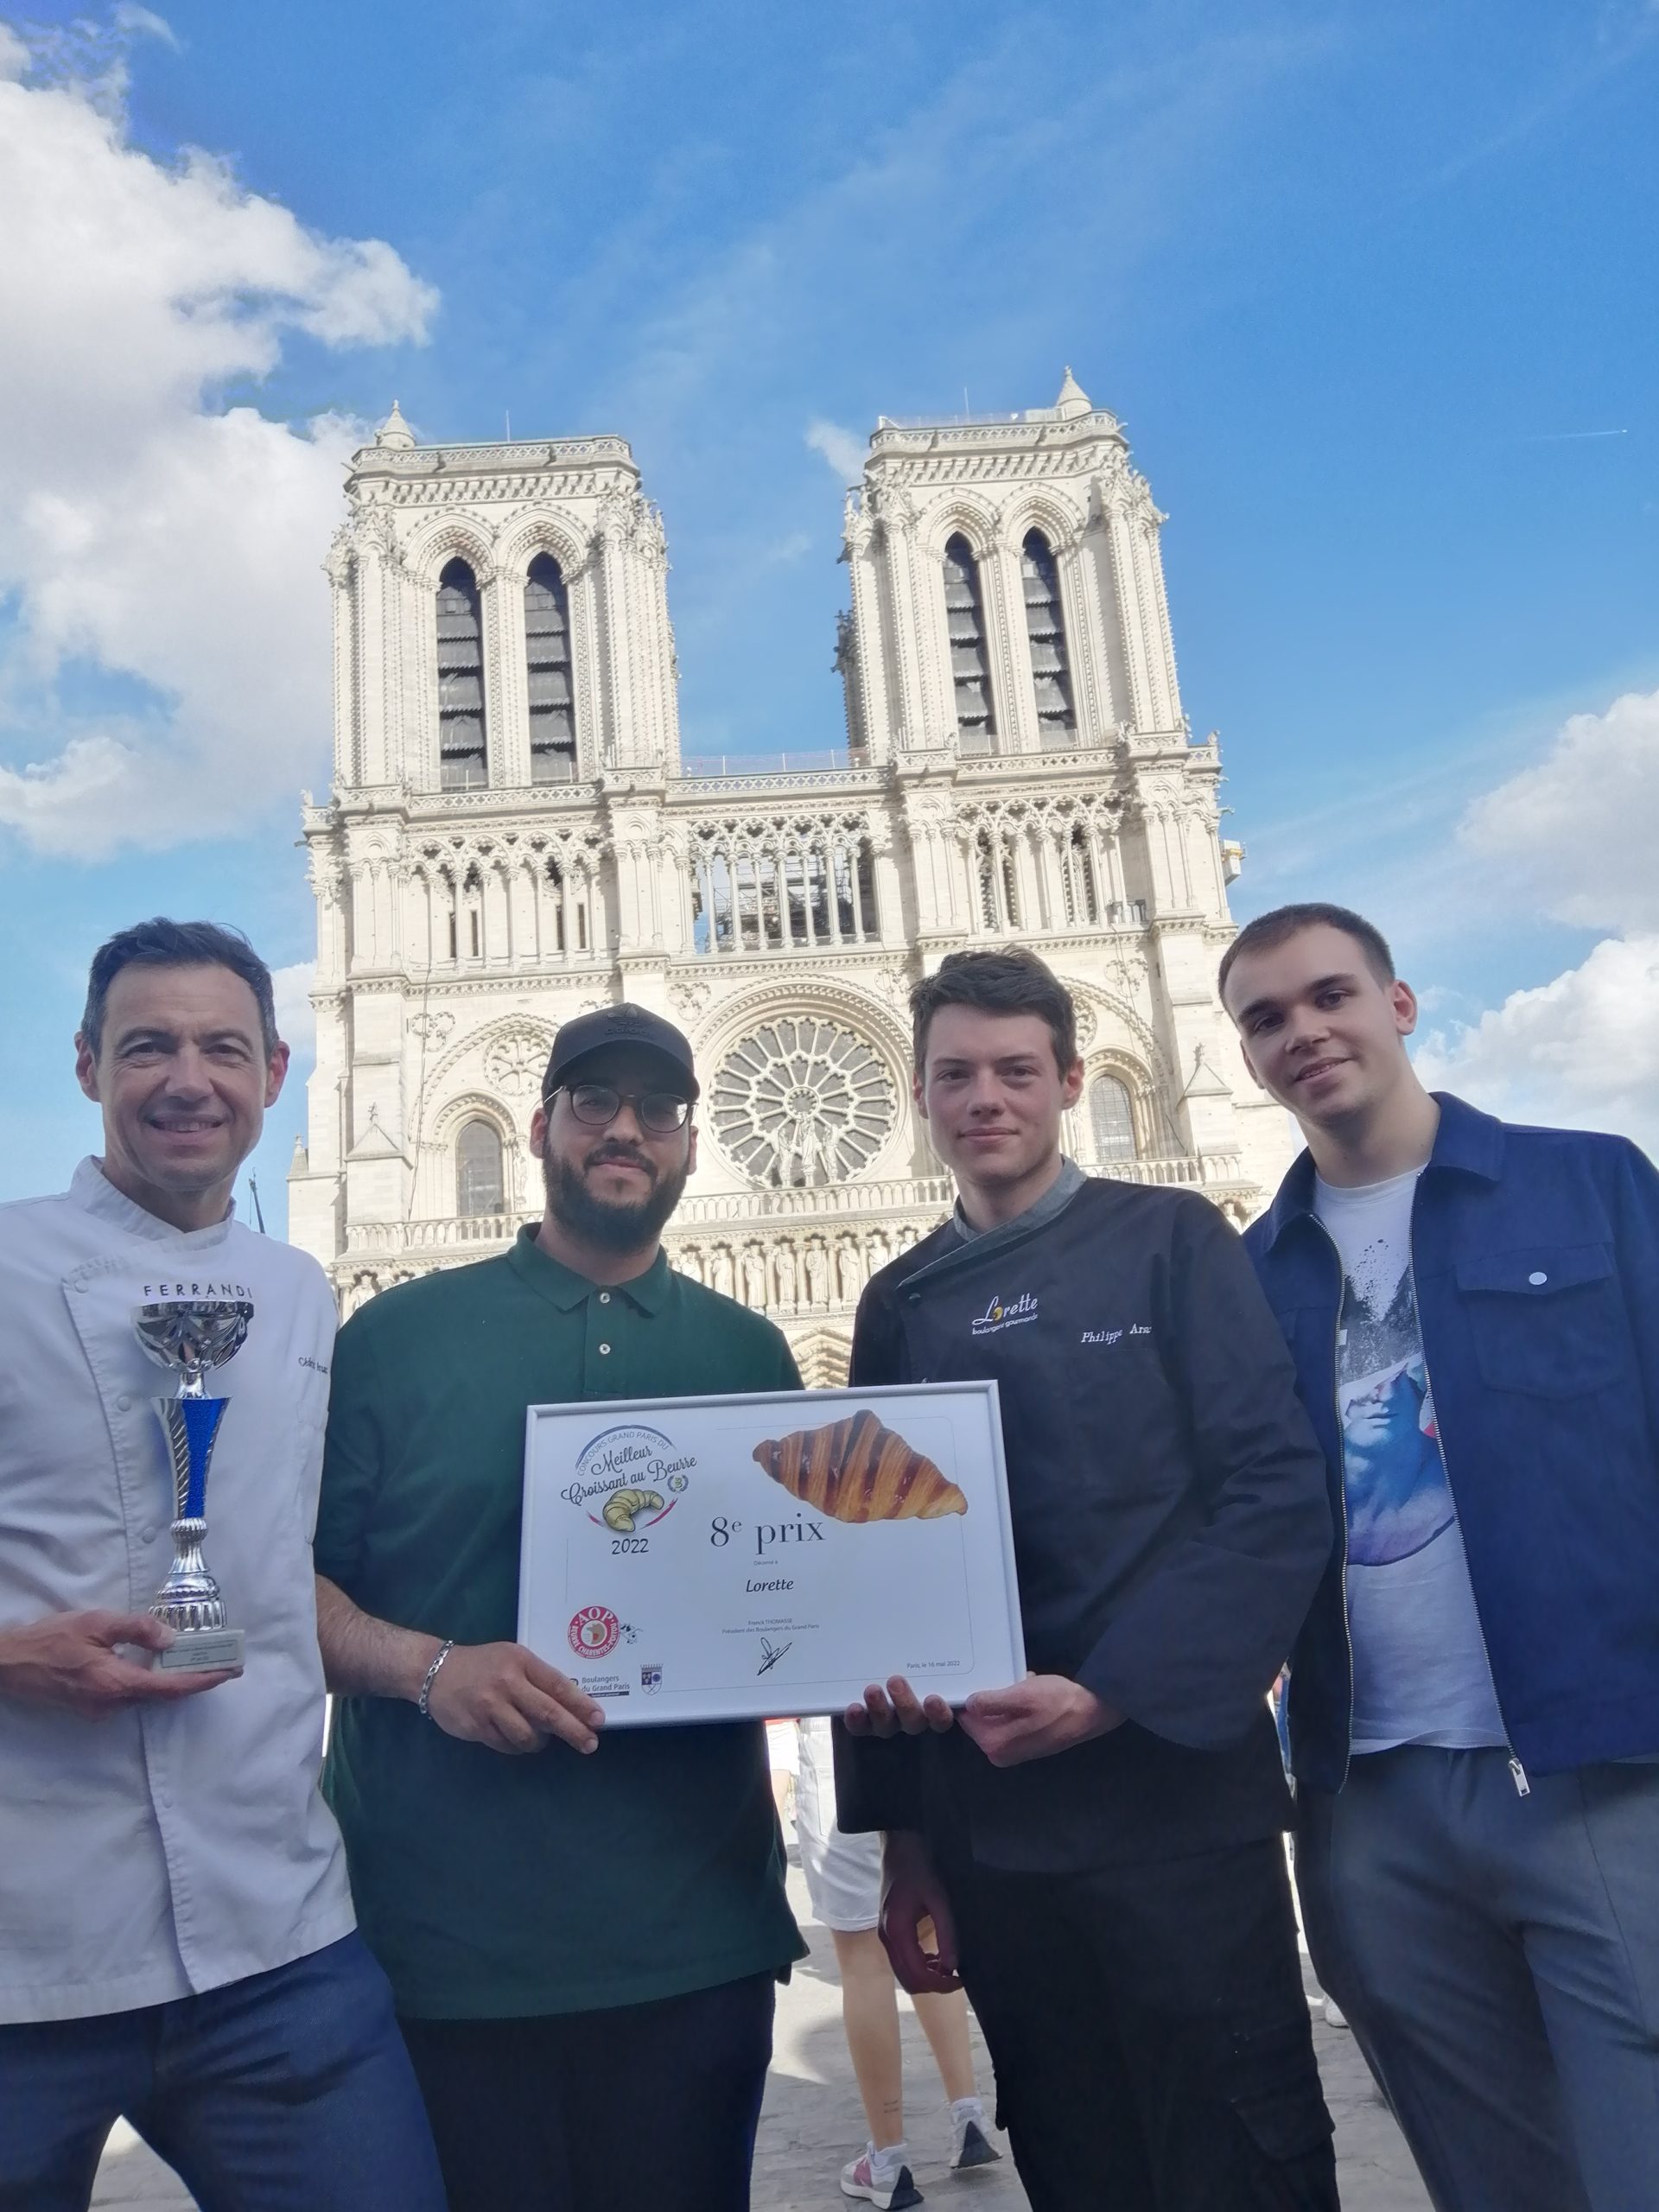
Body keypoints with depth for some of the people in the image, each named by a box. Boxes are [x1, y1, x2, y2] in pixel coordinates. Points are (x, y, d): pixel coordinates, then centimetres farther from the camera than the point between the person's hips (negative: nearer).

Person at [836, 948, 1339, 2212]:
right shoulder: (900, 1307, 9)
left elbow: (1281, 1495, -9)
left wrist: (1113, 1695, -18)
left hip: (1176, 1797, -3)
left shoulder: (1170, 1242, -1)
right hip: (986, 1829, 4)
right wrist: (902, 1830, 8)